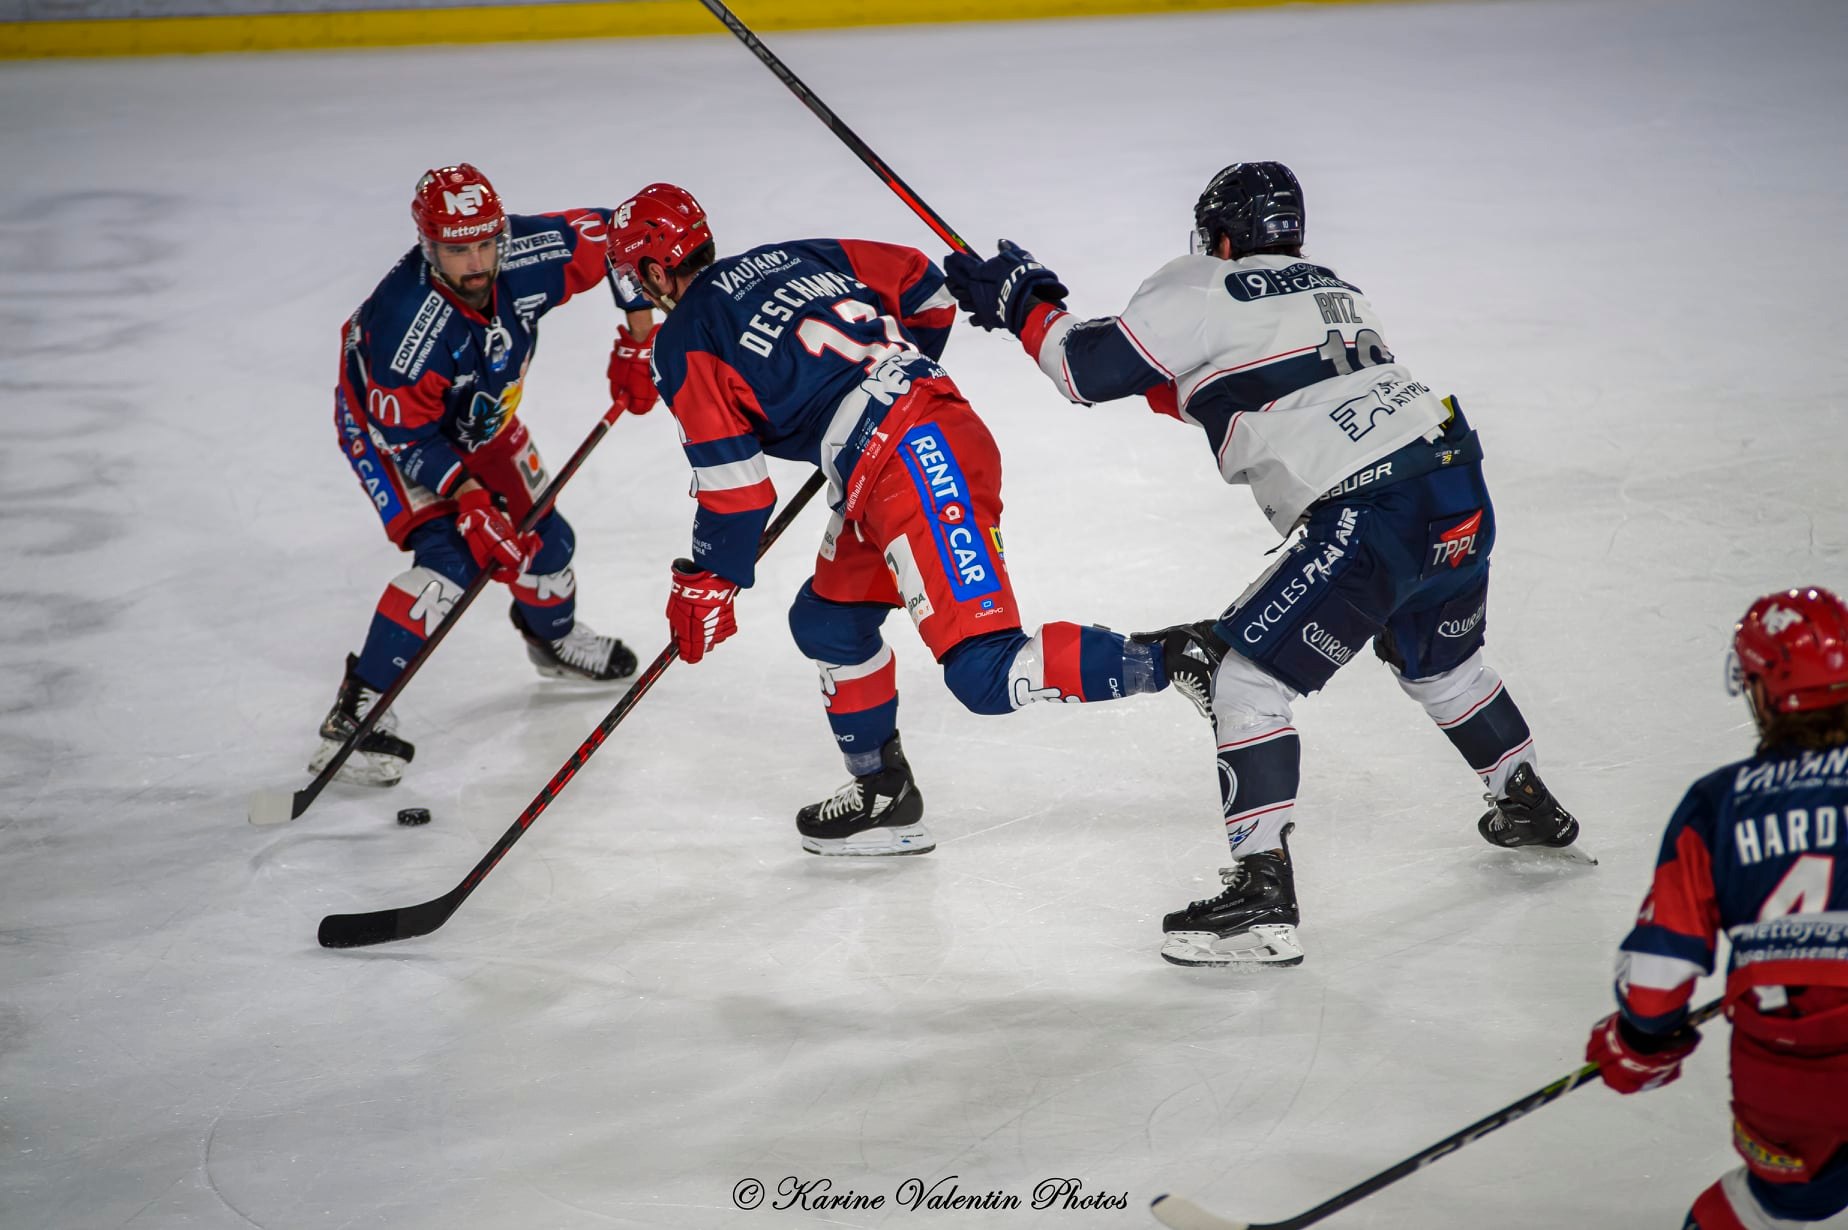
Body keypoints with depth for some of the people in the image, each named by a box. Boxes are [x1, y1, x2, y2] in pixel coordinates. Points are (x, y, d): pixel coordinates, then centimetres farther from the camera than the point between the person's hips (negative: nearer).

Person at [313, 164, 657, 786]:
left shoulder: (529, 255, -29)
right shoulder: (406, 322, -41)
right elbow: (407, 435, -30)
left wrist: (637, 341, -16)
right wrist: (470, 502, -37)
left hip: (477, 416, 6)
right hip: (384, 422, -6)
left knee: (541, 536, 15)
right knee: (451, 556, -24)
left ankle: (554, 638, 49)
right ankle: (359, 711, -19)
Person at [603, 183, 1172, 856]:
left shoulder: (684, 344, 3)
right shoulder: (800, 257, 22)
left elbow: (734, 485, 0)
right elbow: (925, 286, 26)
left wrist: (705, 587, 14)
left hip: (913, 466, -9)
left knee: (987, 675, -15)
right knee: (827, 620, 25)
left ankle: (1170, 663, -26)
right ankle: (884, 798, 31)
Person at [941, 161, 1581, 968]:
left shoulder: (1204, 291, -2)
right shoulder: (1331, 289, 23)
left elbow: (1093, 370, -4)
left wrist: (1022, 304, 11)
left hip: (1372, 522, -9)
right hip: (1461, 492, 9)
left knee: (1247, 678, -3)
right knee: (1438, 664, 34)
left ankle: (1263, 893, -11)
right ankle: (1531, 809, 52)